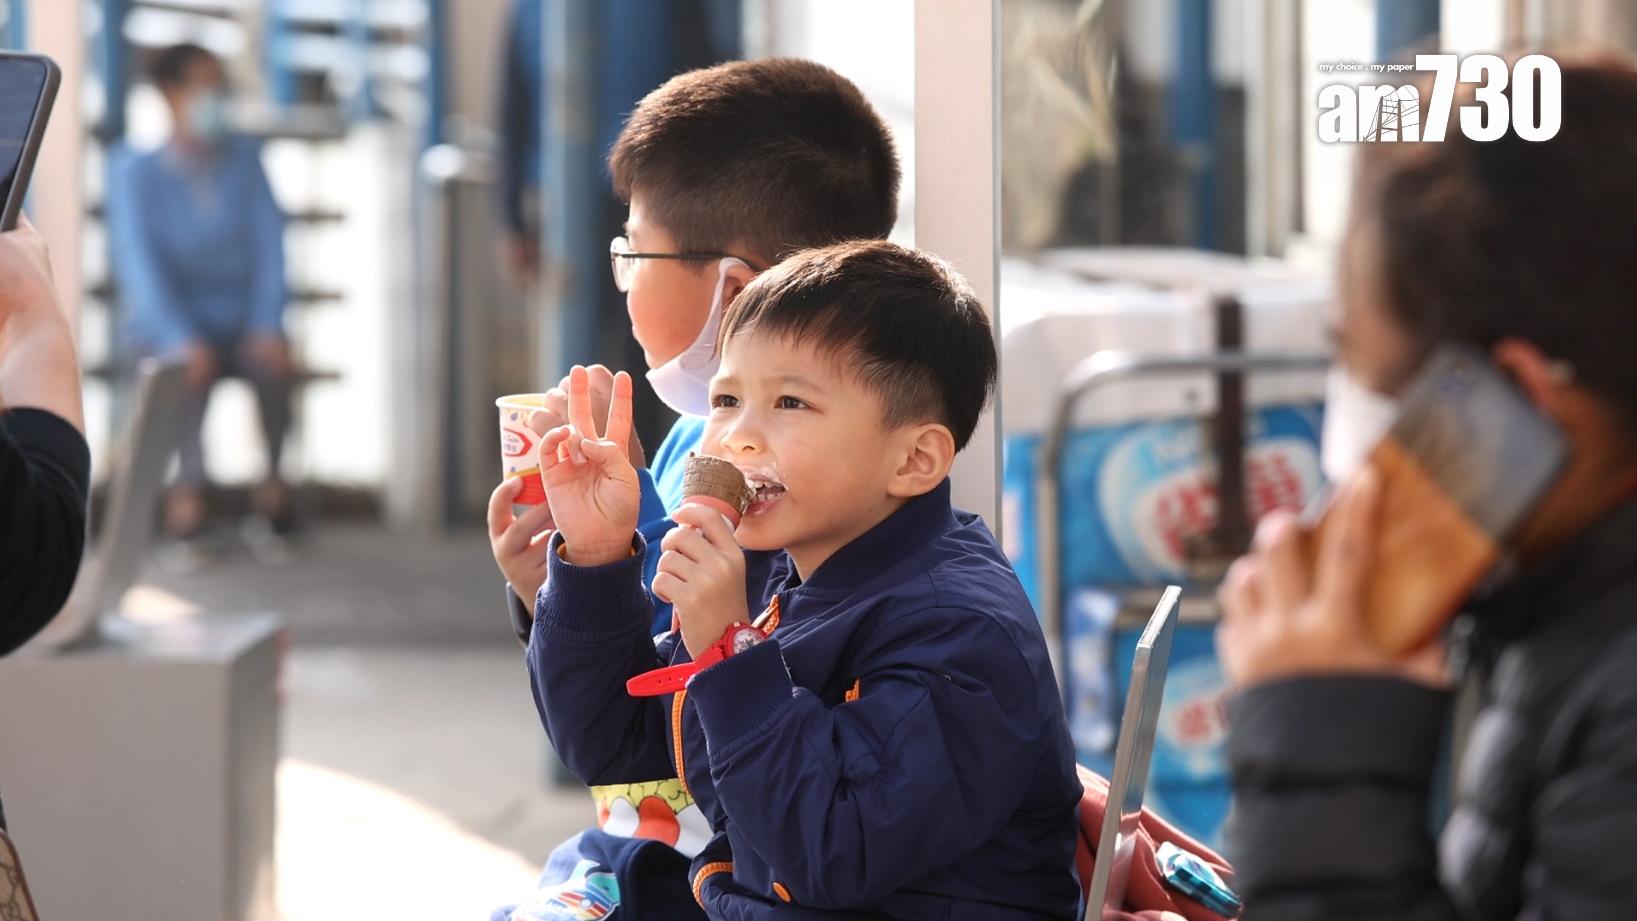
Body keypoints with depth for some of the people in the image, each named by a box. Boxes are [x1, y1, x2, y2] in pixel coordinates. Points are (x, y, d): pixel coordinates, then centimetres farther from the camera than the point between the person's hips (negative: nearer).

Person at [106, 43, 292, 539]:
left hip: (237, 325, 3)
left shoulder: (244, 162, 6)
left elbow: (270, 248, 0)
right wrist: (180, 340, -30)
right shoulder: (136, 176, -5)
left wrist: (267, 325, -17)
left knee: (272, 360, -31)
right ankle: (191, 482, -28)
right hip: (163, 327, -2)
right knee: (191, 366, -36)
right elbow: (140, 266, -15)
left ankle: (272, 477, -17)